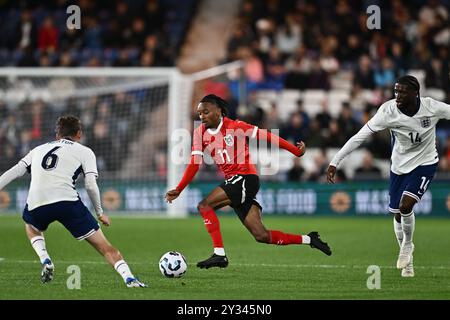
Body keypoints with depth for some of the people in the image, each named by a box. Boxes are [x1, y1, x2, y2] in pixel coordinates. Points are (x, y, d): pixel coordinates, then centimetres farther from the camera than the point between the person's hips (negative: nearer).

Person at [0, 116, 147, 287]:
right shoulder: (85, 152, 18)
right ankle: (129, 278, -11)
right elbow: (91, 185, 7)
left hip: (36, 204, 3)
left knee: (31, 227, 38)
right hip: (67, 201, -3)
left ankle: (45, 260, 15)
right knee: (104, 247, 7)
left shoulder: (39, 149, 29)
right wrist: (100, 213, 17)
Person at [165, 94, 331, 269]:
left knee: (204, 205, -21)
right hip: (232, 181, 6)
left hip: (246, 178, -6)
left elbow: (265, 136, -6)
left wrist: (295, 150, -7)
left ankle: (219, 254, -19)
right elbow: (194, 164, 6)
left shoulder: (235, 126, -9)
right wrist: (178, 190, -2)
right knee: (261, 236, 2)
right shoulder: (200, 133, 8)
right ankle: (308, 240, 16)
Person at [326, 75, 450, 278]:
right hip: (399, 166, 2)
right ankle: (407, 260, 32)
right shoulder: (389, 110, -23)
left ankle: (408, 244, 10)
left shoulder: (432, 107, -23)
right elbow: (359, 137, -23)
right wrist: (335, 162, -27)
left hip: (425, 164, -2)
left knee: (405, 206, -20)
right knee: (397, 214, 9)